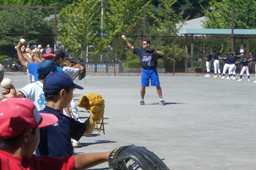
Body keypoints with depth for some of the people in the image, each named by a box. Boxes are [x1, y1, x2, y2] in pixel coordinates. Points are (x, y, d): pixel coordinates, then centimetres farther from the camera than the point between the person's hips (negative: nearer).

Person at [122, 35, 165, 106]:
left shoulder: (153, 52, 2)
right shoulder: (141, 51, 11)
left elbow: (162, 54, -7)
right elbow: (131, 47, 17)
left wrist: (155, 52, -21)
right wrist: (126, 40, 13)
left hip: (153, 70, -2)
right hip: (145, 71, 2)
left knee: (157, 85, -4)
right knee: (143, 86, 0)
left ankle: (161, 100, 2)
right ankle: (142, 100, 13)